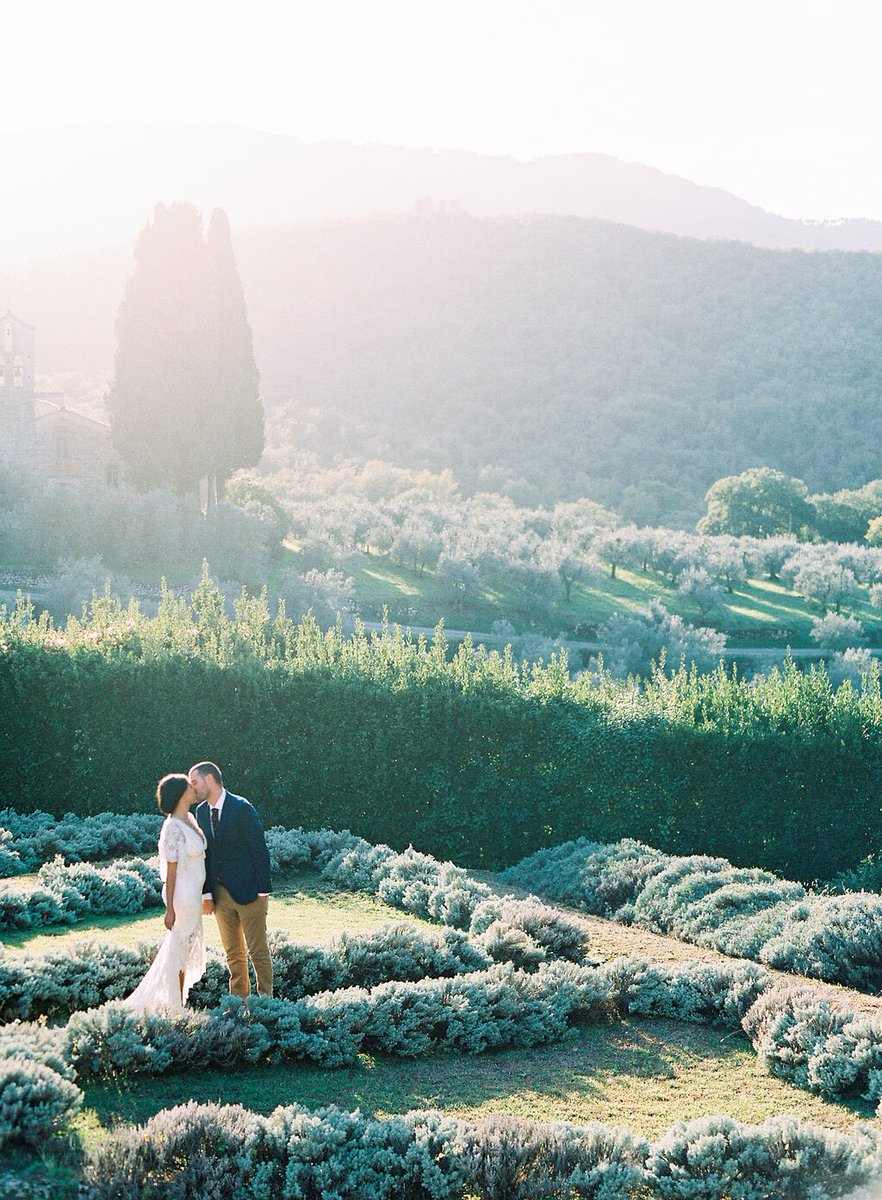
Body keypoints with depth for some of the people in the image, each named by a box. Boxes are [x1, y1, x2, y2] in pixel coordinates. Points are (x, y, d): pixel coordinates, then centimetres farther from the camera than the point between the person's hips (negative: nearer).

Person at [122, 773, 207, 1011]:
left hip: (192, 894, 9)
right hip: (182, 896, -9)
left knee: (179, 947, 18)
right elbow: (171, 870, -20)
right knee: (181, 949, 5)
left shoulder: (189, 819, 6)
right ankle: (177, 1007, 19)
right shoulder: (173, 828, -21)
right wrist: (170, 909, -17)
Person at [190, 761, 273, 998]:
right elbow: (204, 854, 10)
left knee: (258, 951, 0)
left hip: (248, 891, -6)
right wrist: (207, 893, 4)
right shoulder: (201, 812, 6)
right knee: (233, 953, 12)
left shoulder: (242, 808, -13)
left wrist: (263, 891, -13)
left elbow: (260, 850, -12)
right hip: (220, 894, 6)